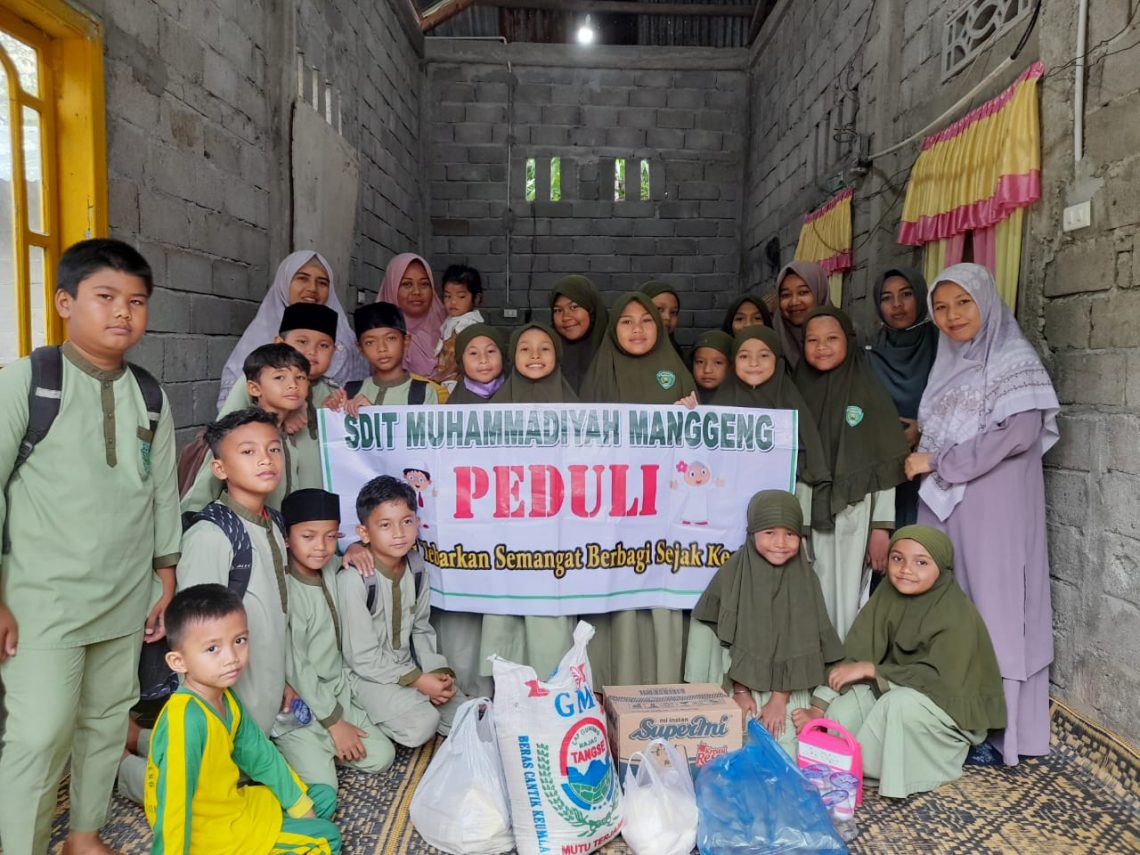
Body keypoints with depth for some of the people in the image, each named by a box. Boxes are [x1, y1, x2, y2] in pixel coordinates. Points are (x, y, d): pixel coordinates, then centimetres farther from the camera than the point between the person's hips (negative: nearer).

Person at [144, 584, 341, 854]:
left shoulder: (226, 698, -2)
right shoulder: (186, 719, -30)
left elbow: (259, 755, 7)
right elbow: (174, 805, -28)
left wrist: (300, 805, 7)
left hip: (235, 806, 8)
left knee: (324, 797, 19)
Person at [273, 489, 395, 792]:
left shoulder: (331, 569, -2)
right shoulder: (286, 592, -22)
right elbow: (296, 669, -19)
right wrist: (334, 721, -13)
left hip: (336, 695, 7)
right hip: (299, 708, -7)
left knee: (381, 756, 1)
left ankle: (322, 747, 16)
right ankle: (280, 749, 6)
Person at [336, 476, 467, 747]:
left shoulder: (416, 568, -3)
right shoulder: (354, 580, -24)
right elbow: (363, 657, -20)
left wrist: (438, 670, -8)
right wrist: (417, 680, -20)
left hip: (408, 665, 6)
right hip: (368, 674, -6)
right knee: (422, 725, -25)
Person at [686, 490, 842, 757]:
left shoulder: (805, 579, -6)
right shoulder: (734, 573, -9)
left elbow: (799, 646, -5)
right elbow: (728, 638, -5)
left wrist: (780, 698, -9)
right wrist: (740, 692, -8)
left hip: (788, 687, 1)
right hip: (741, 681, -1)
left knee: (786, 740, -10)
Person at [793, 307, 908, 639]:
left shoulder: (868, 393, 1)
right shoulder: (797, 392, 8)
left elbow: (885, 465, -1)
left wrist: (881, 527, -6)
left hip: (852, 516, -2)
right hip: (805, 516, 2)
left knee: (846, 602, 0)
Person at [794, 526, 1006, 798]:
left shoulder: (957, 615, -23)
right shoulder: (888, 594, -8)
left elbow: (941, 679, -28)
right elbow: (857, 653, -11)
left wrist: (871, 670, -28)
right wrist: (820, 706, -19)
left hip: (953, 703, -5)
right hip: (895, 690, 5)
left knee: (900, 703, -35)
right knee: (844, 706, -21)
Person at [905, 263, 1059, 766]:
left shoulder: (1014, 360, -3)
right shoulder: (948, 363, 17)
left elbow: (1019, 432, -15)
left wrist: (937, 462, -12)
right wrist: (919, 446, 2)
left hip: (991, 505, -6)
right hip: (942, 501, 6)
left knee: (989, 601, -3)